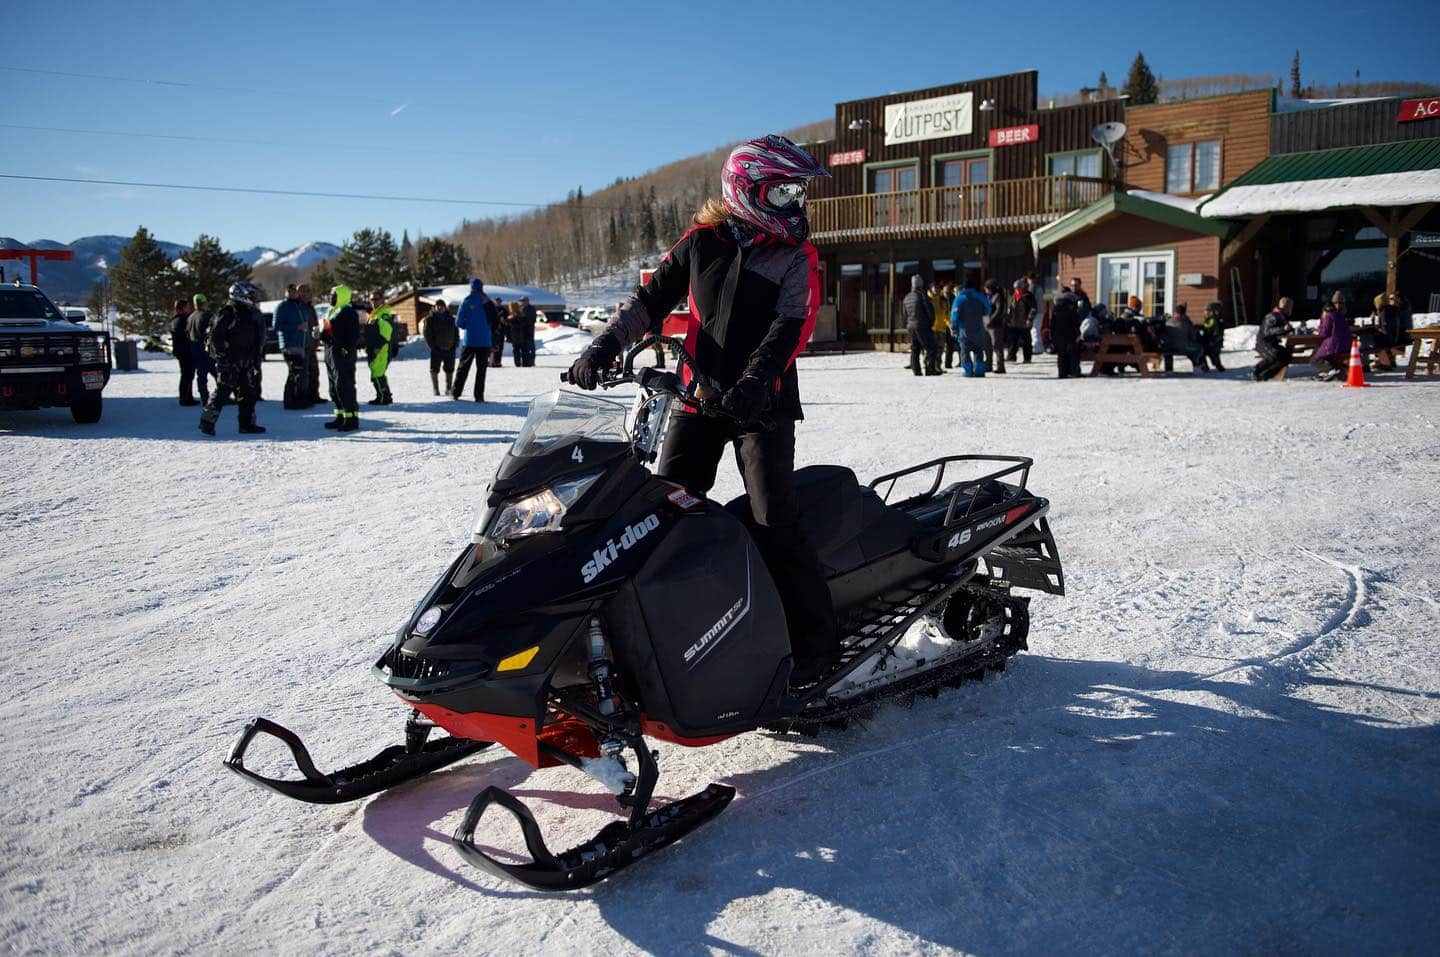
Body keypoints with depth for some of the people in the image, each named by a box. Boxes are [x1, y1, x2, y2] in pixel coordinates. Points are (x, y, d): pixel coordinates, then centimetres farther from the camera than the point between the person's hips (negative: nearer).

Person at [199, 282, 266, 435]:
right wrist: (222, 355, -19)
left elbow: (259, 337, 23)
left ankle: (247, 424, 15)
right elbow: (215, 335, -15)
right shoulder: (227, 313, -10)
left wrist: (257, 359, 20)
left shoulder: (252, 313, 16)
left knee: (250, 391, 8)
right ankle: (207, 421, -3)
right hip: (230, 360, -8)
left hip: (246, 361, 8)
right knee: (223, 390, -10)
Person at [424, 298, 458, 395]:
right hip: (436, 350, -3)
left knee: (450, 370, 8)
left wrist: (455, 344, 2)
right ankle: (435, 389, 3)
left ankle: (448, 389, 18)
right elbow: (427, 334, -5)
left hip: (450, 349, 3)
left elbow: (456, 333, 14)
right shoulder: (430, 319, -1)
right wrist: (432, 346, -13)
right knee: (434, 370, -4)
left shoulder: (451, 319, 11)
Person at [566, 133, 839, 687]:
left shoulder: (797, 258, 1)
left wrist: (755, 381, -30)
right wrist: (606, 344, -3)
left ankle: (815, 645, -3)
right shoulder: (701, 242, 8)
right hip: (700, 395, 3)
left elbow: (789, 328, -13)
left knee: (776, 525, -12)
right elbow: (652, 298, 11)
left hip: (763, 405, -3)